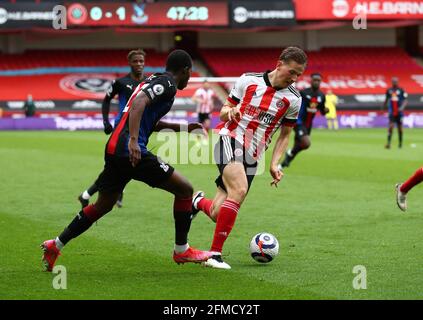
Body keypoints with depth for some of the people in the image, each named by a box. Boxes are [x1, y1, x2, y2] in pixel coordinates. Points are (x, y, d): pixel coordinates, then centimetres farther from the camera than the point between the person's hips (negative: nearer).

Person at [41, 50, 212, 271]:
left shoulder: (154, 80, 23)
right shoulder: (167, 84, -5)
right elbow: (139, 103, -23)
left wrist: (182, 128, 37)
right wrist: (133, 141, -32)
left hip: (114, 149, 10)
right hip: (132, 152, -10)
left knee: (103, 205, 22)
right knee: (184, 189, 1)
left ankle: (55, 246, 23)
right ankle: (181, 251, 8)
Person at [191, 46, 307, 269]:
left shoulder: (293, 99, 2)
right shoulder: (248, 80, -2)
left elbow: (284, 135, 13)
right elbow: (223, 112, 8)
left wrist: (274, 165, 0)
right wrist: (229, 112, -16)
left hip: (251, 158, 4)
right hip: (230, 141, -4)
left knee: (218, 214, -3)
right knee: (239, 190, -31)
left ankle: (199, 201, 35)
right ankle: (215, 254, -24)